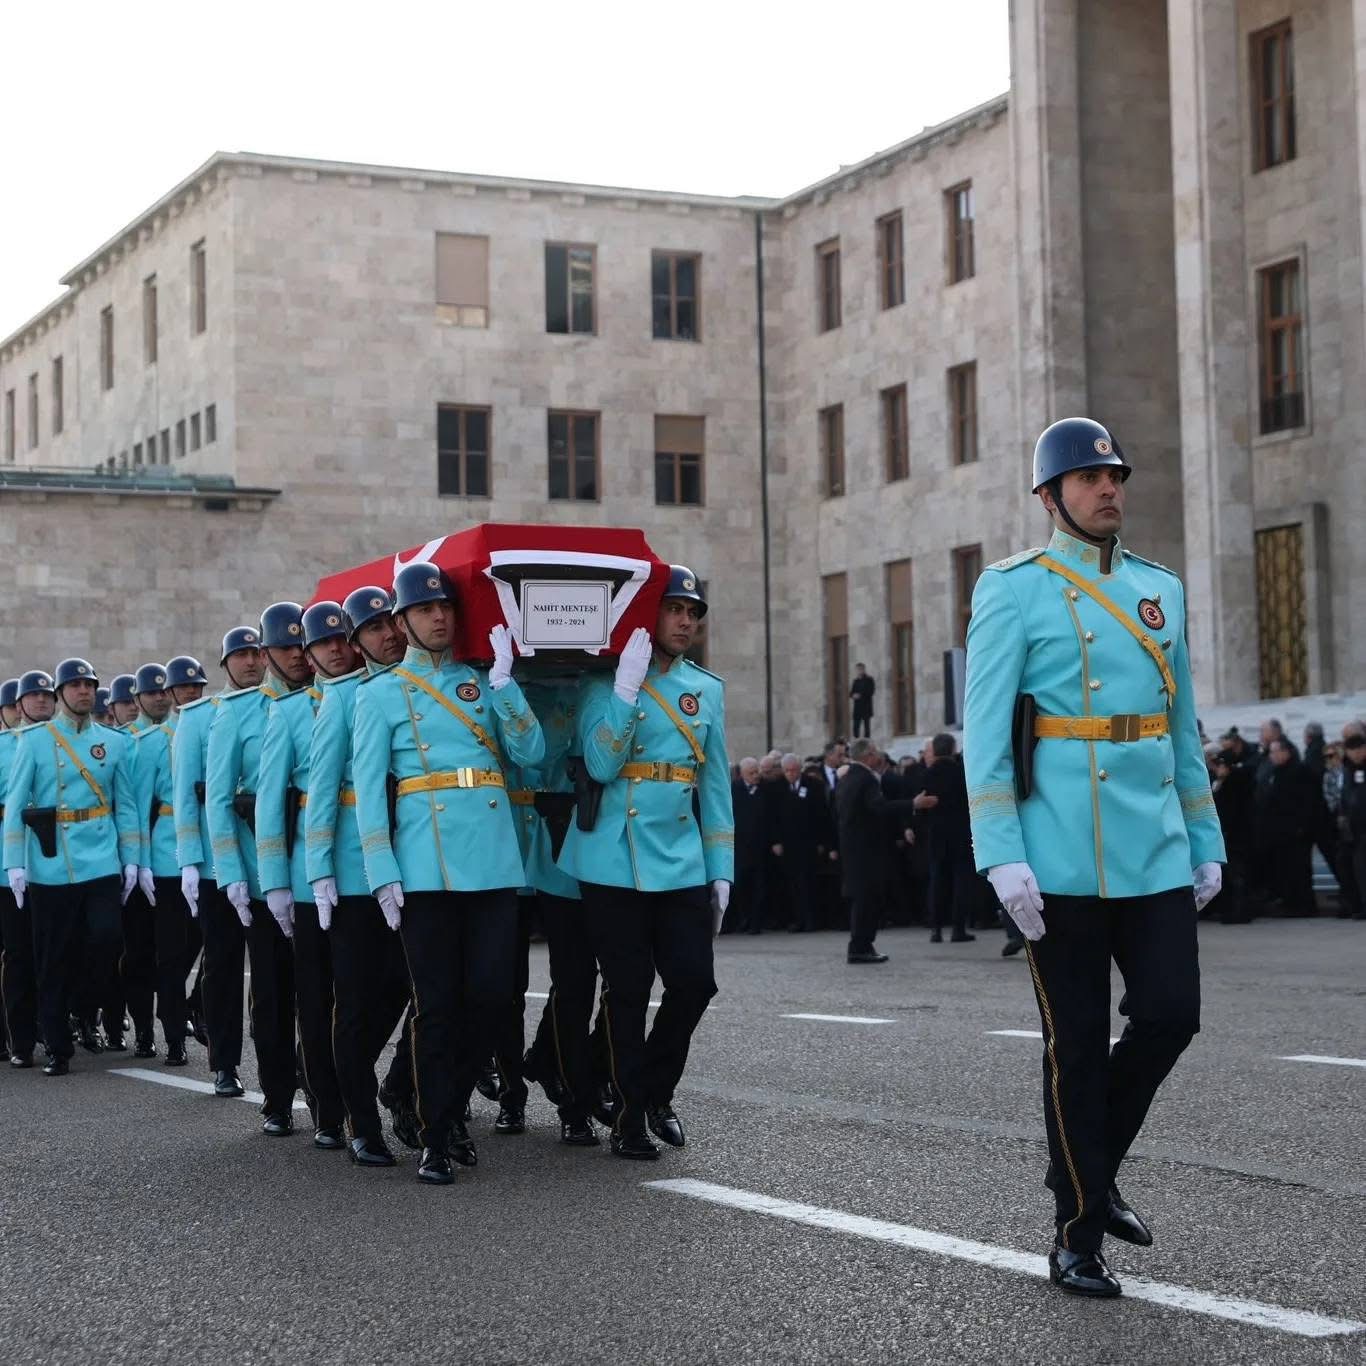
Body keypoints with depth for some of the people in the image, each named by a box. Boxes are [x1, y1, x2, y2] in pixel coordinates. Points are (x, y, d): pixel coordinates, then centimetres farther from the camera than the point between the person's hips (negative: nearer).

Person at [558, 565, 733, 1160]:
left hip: (682, 862, 4)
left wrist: (721, 869, 10)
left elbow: (715, 784, 14)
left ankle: (658, 1090, 19)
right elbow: (601, 765, -13)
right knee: (627, 991, 0)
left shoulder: (707, 689, 12)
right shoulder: (604, 682, 0)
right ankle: (630, 1113, 12)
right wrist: (626, 685, -20)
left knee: (694, 981, -3)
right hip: (615, 860, -3)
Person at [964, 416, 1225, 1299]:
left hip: (1156, 855, 5)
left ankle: (1093, 1168, 24)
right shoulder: (1014, 591, -3)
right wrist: (1002, 857, -15)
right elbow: (984, 731, -8)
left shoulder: (1162, 590, 13)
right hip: (1062, 860, -5)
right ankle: (1079, 1234, 14)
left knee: (1171, 1016, -2)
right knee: (1078, 1046, 1)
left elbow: (1183, 727, 18)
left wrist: (1207, 844, 14)